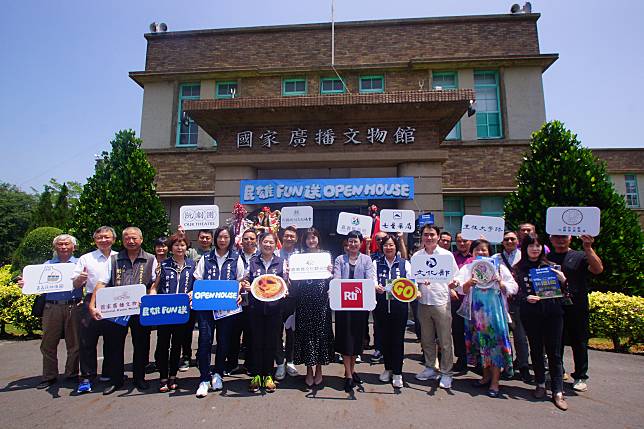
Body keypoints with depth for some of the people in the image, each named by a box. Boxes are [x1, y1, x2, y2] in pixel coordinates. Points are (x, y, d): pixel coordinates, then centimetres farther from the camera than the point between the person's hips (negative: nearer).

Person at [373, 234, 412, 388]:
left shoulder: (405, 264, 4)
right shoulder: (376, 263, 6)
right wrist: (376, 287, -25)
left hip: (399, 306, -1)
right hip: (381, 306, 2)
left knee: (398, 339, 4)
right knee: (384, 338, 11)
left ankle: (397, 373, 17)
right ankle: (388, 368, 30)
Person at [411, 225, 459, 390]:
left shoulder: (447, 255, 0)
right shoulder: (416, 256, 6)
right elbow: (412, 277, 8)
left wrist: (453, 284, -16)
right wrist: (420, 282, -12)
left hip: (442, 302, -3)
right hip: (423, 302, 3)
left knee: (445, 340, 3)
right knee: (427, 339, 14)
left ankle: (446, 372, 18)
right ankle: (430, 368, 30)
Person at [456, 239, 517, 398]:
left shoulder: (499, 267, 3)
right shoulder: (467, 268, 6)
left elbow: (513, 288, 1)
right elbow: (461, 289, -5)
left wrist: (500, 282, -16)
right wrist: (469, 283, -24)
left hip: (494, 310, -2)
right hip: (476, 311, 2)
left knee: (495, 342, -3)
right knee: (480, 342, 10)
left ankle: (495, 382, 8)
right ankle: (486, 376, 28)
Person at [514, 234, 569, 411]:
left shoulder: (551, 266, 7)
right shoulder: (518, 269, 3)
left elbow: (562, 291, 10)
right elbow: (515, 294, 1)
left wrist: (563, 281, -9)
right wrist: (526, 298, -17)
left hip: (553, 312, 0)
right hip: (530, 314, 0)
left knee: (554, 351, 3)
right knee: (536, 349, 11)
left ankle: (558, 391, 11)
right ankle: (540, 384, 27)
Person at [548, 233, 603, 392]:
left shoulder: (580, 256, 1)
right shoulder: (547, 258, 8)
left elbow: (598, 269, -15)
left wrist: (588, 248, -23)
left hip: (576, 308, -2)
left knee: (579, 343, 7)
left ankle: (580, 377, 21)